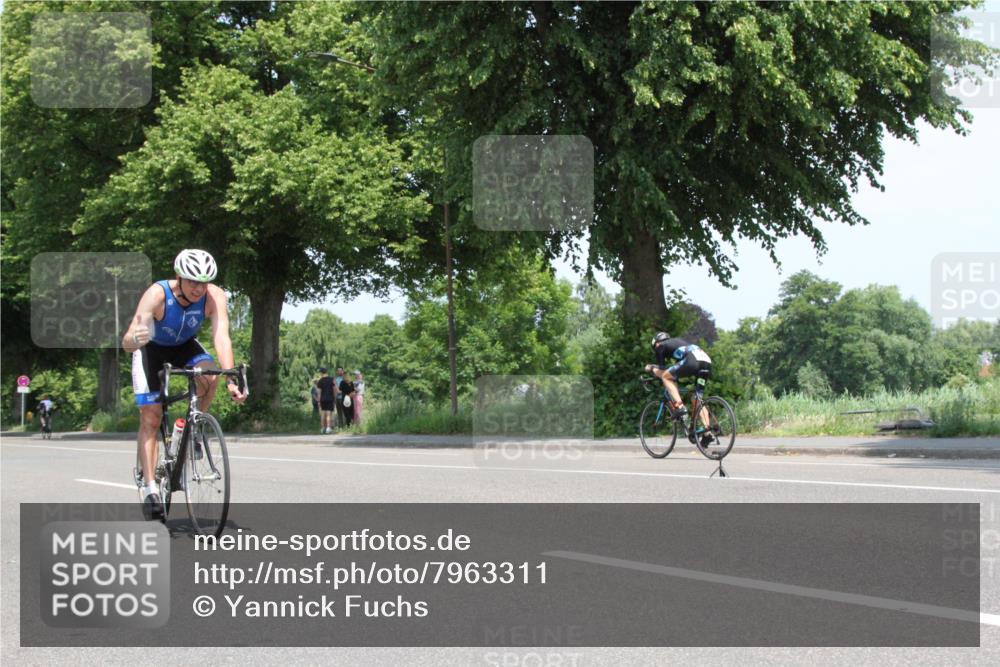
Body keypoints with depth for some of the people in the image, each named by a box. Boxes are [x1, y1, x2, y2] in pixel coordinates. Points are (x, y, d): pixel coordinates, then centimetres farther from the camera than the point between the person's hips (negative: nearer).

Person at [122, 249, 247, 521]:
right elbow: (127, 342, -42)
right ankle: (149, 487, -5)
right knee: (150, 417, -10)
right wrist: (134, 339, -67)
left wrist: (230, 380, -52)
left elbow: (221, 336, -38)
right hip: (152, 348, -2)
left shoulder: (214, 296, -30)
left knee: (210, 376, -29)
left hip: (184, 346, 2)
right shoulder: (157, 294, -37)